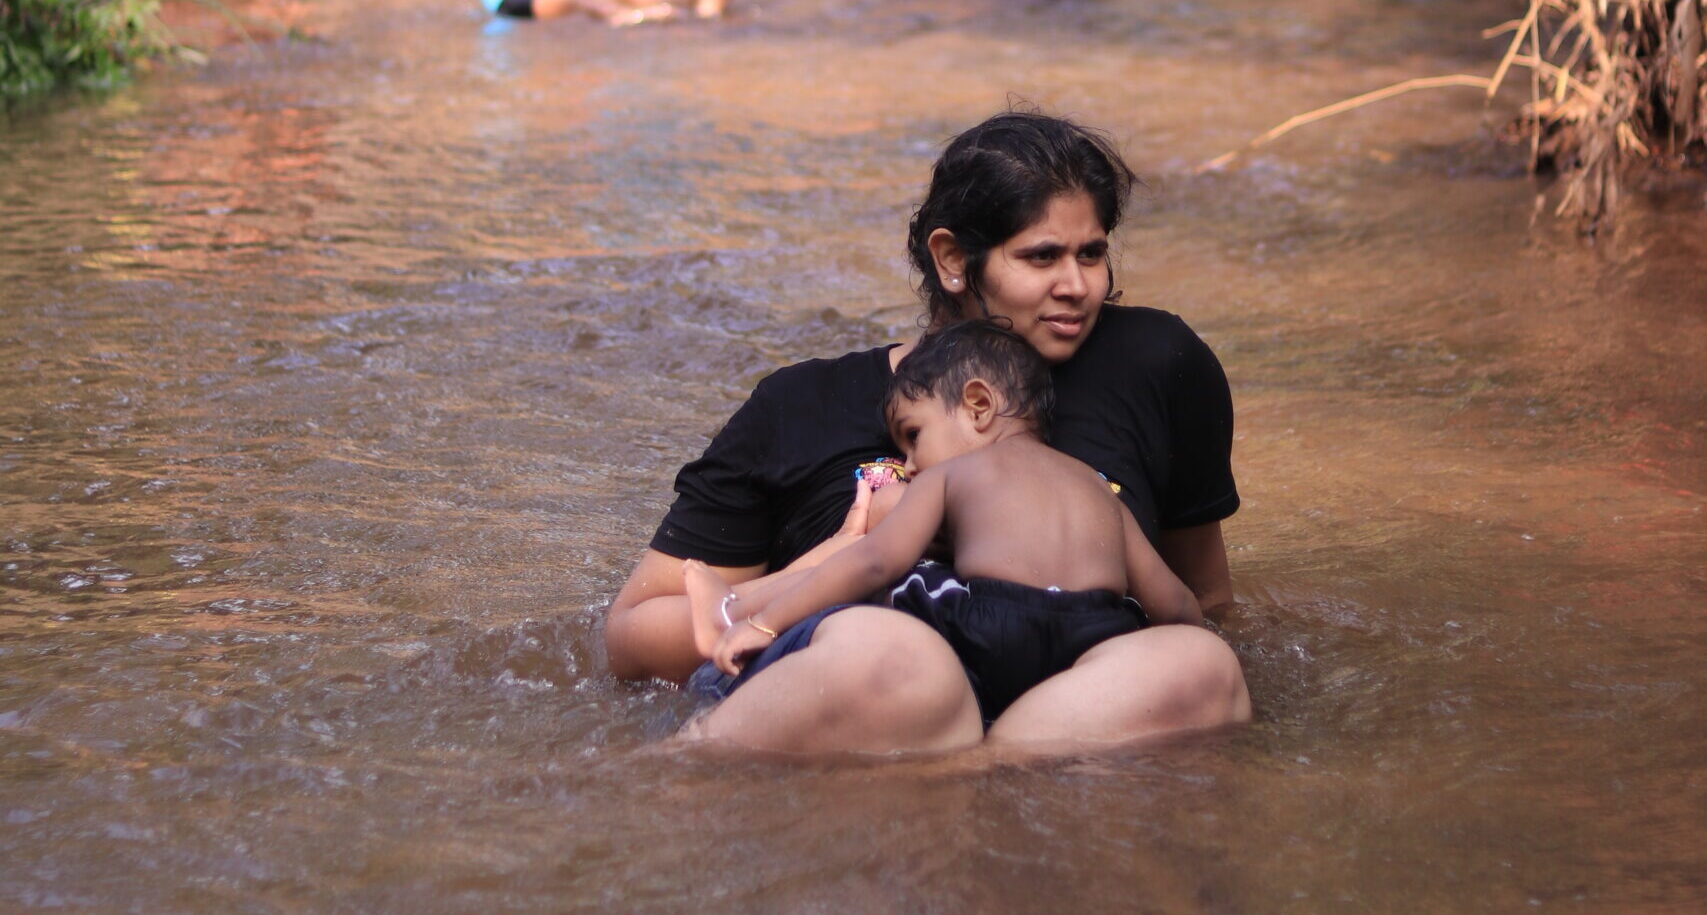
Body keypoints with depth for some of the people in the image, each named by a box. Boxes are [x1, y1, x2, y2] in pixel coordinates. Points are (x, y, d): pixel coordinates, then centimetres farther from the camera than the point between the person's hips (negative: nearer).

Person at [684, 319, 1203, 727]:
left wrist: (762, 622, 4)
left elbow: (877, 560, 3)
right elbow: (1175, 605, 24)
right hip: (1097, 649, 3)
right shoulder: (1100, 490, 31)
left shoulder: (950, 474, 19)